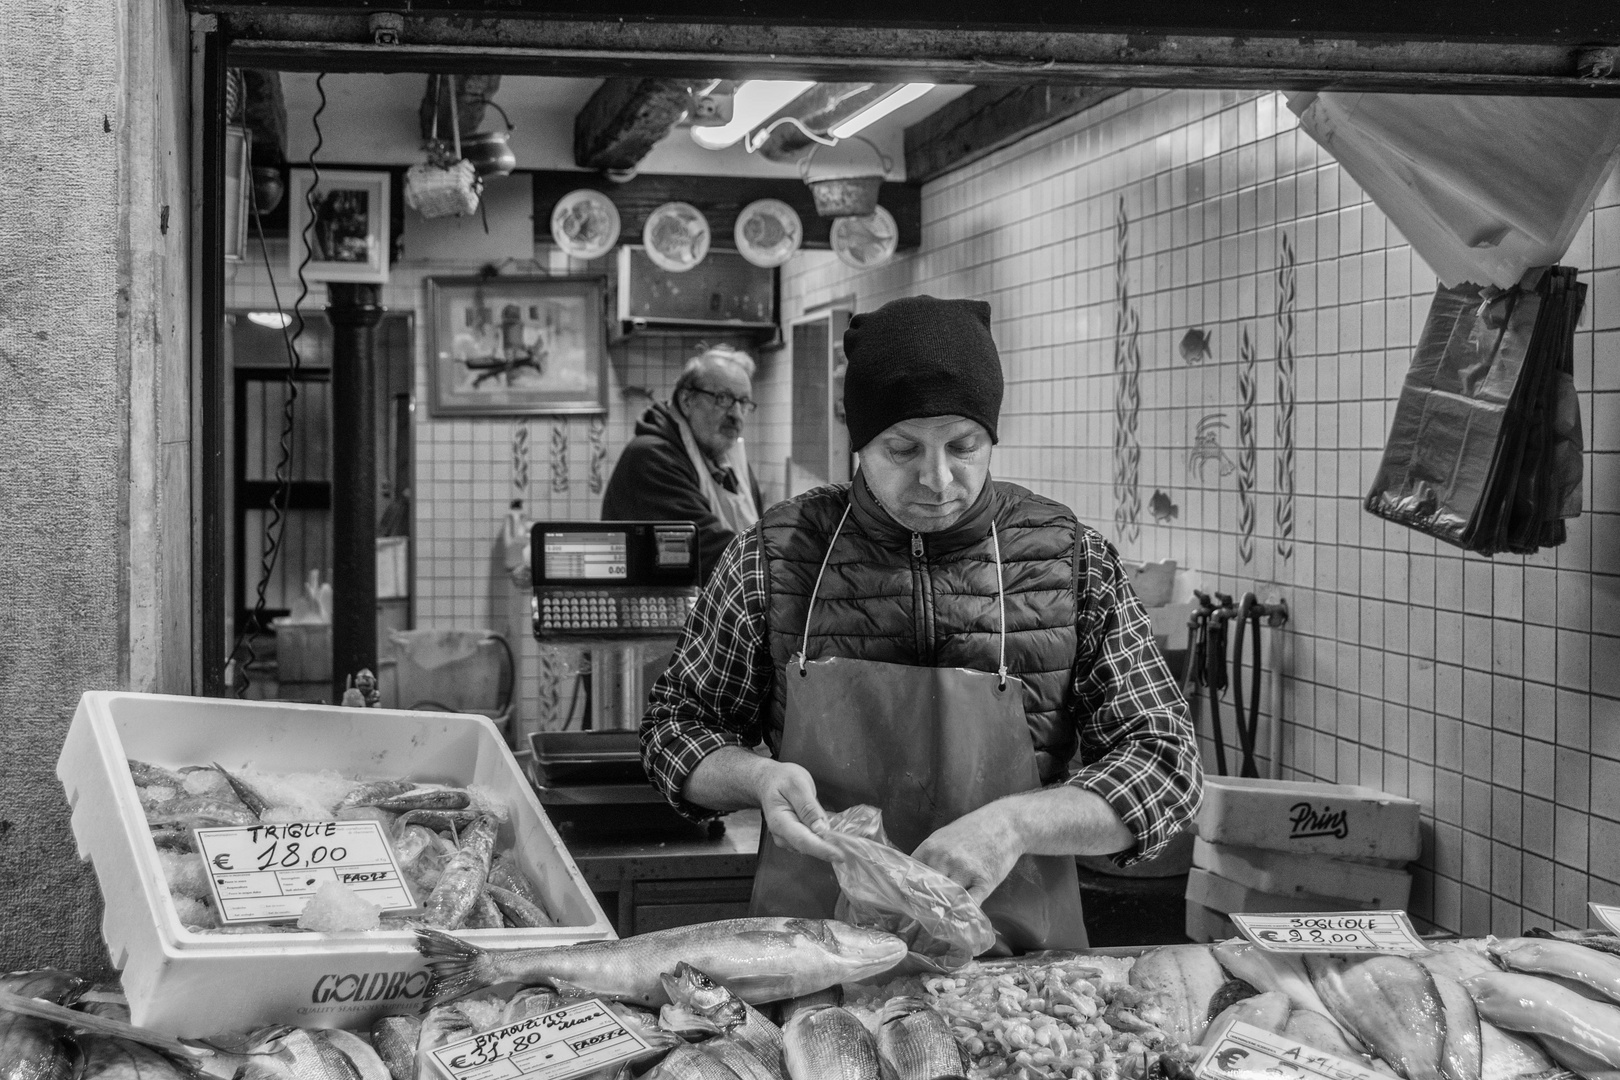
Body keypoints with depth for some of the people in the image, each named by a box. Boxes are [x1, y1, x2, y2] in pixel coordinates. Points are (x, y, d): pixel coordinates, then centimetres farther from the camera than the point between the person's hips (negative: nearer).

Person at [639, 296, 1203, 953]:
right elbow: (674, 725, 10)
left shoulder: (1073, 563, 1)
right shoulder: (776, 554, 1)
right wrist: (756, 778, -11)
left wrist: (1018, 822, -16)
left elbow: (1167, 763, 0)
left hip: (1017, 956, 1)